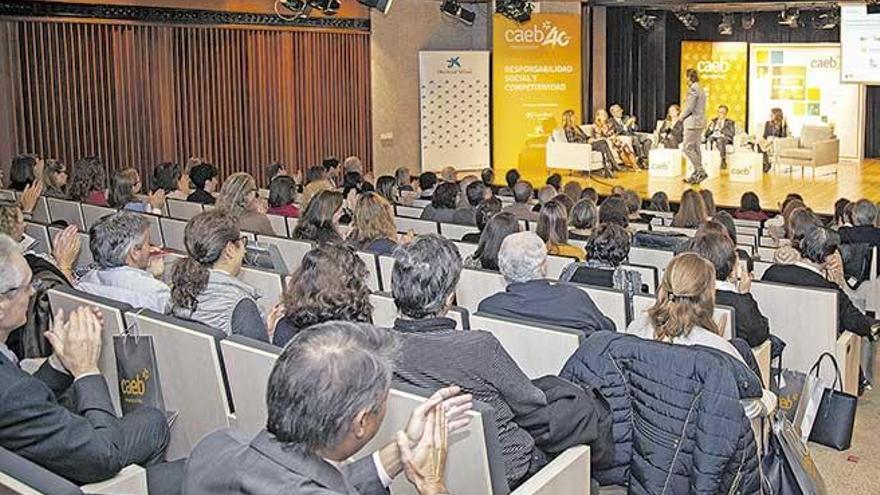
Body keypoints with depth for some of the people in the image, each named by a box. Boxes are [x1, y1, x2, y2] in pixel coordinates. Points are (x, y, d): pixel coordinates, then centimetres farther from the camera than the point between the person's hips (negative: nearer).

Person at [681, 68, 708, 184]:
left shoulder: (693, 89, -14)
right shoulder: (700, 89, 16)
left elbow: (689, 107, -19)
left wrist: (682, 116, -4)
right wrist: (684, 115, 14)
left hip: (693, 122, -10)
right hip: (700, 122, 10)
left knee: (688, 148, -8)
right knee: (695, 148, 11)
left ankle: (701, 172, -10)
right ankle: (696, 174, 13)